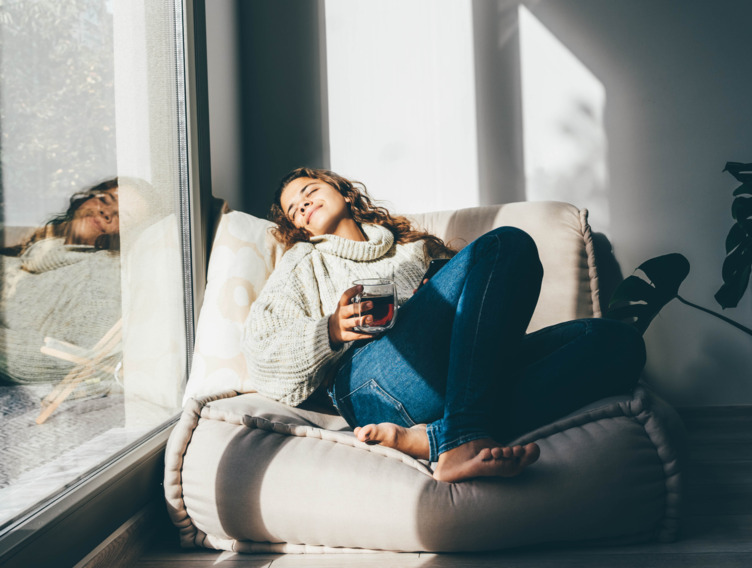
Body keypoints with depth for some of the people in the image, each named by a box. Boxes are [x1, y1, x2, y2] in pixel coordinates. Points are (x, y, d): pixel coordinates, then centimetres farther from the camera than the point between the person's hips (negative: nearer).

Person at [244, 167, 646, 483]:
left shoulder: (412, 246, 38)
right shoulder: (306, 261, 30)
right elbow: (261, 355, 16)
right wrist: (331, 330, -2)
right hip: (369, 380, -4)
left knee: (620, 341, -18)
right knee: (507, 244, -22)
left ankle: (429, 439, -37)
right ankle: (463, 440, -39)